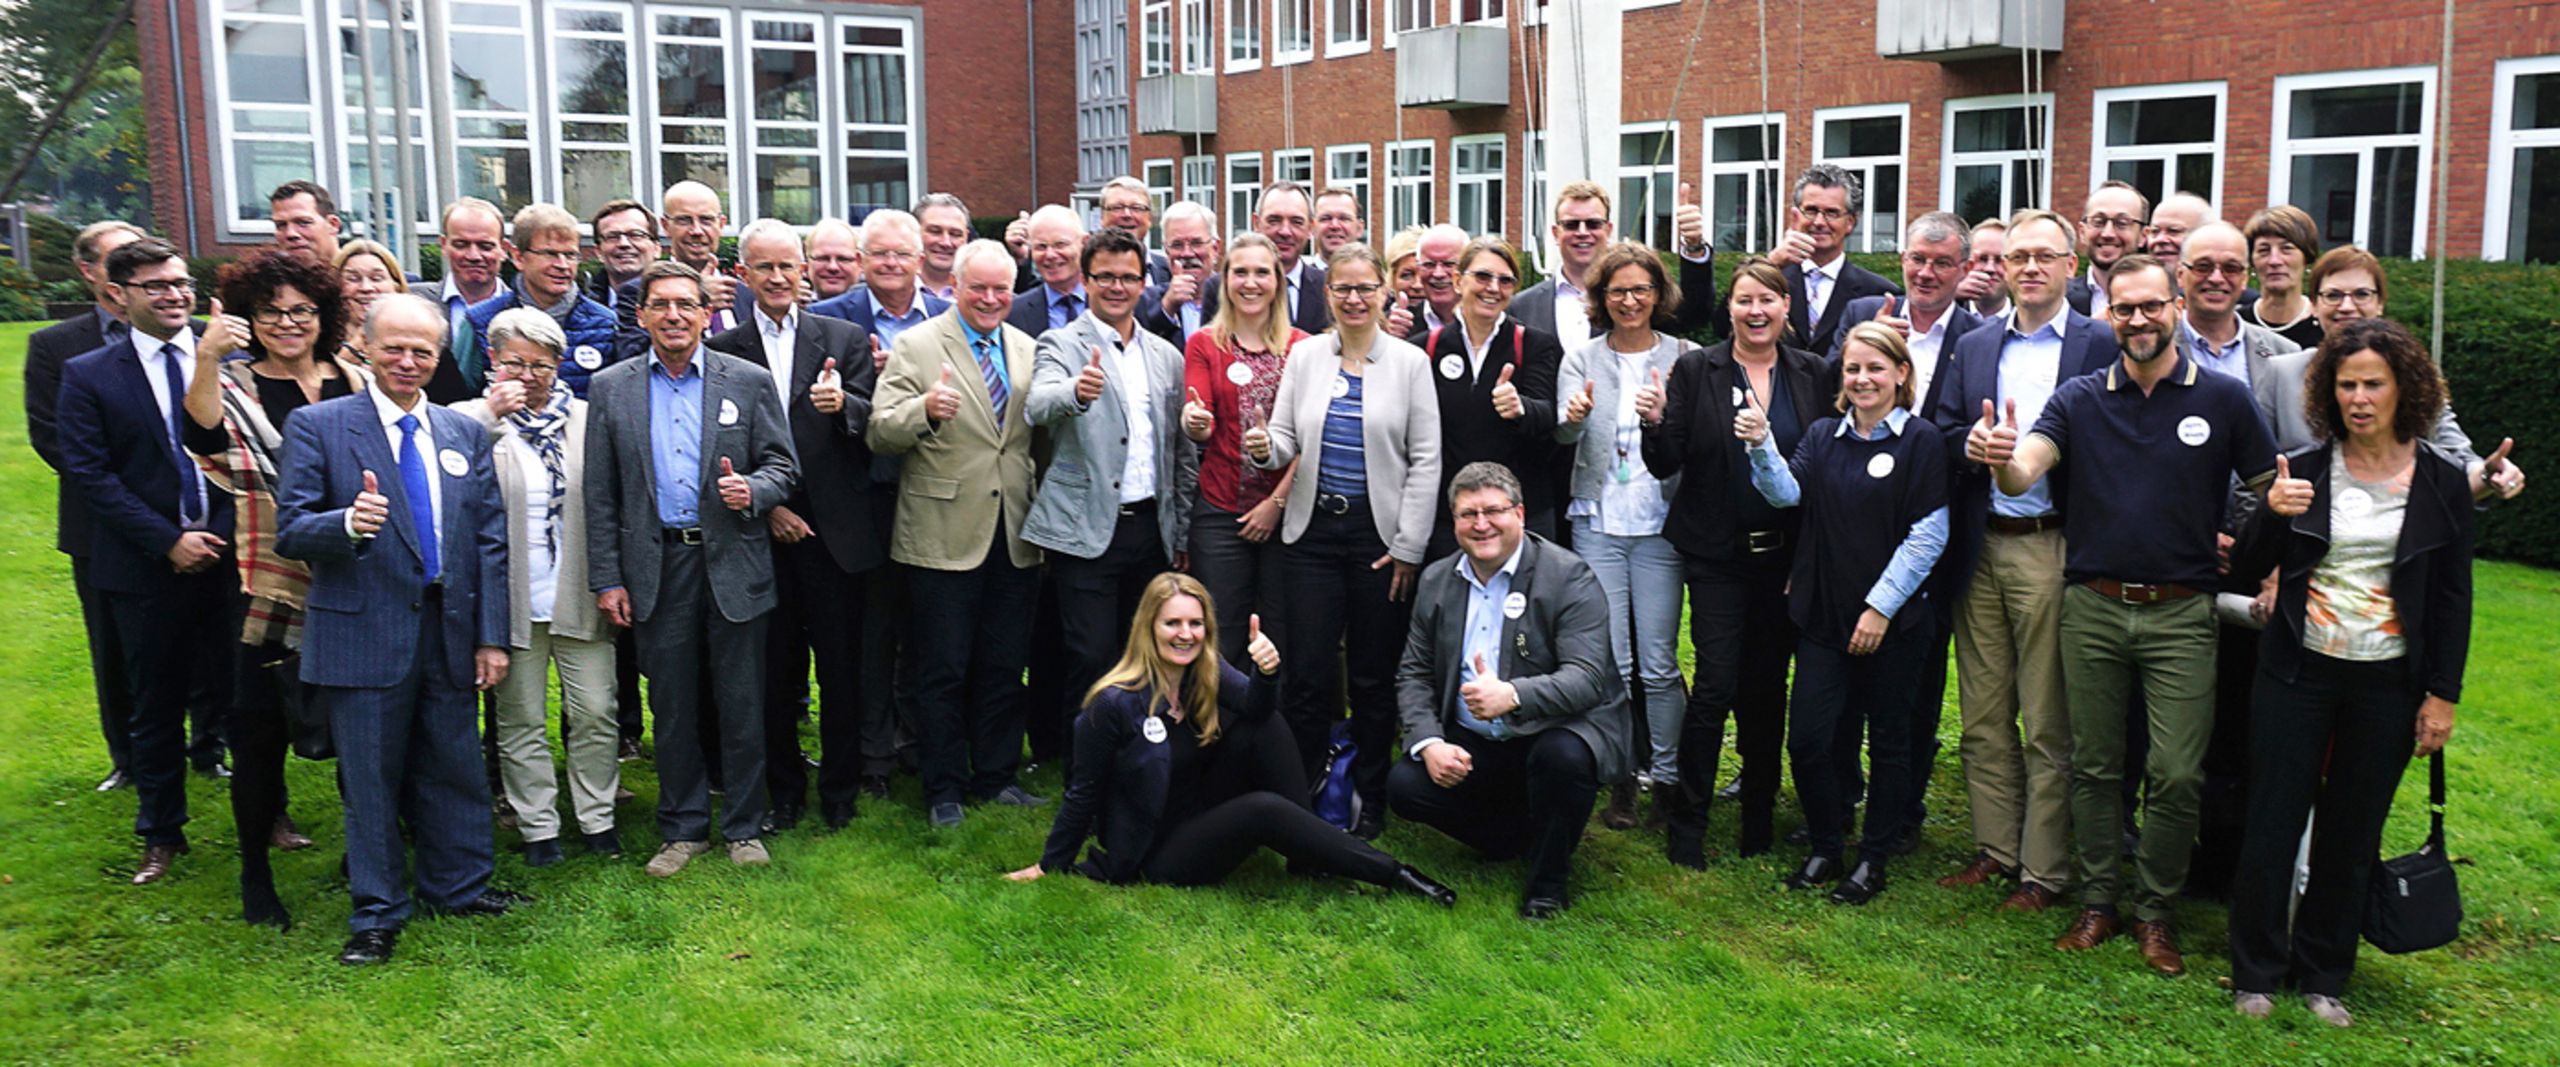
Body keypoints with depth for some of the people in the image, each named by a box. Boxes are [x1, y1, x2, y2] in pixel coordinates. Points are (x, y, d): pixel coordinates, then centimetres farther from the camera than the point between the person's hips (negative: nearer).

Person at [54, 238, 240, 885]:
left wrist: (227, 532, -10)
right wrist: (168, 540, -12)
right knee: (156, 707, 10)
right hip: (147, 567, 0)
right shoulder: (88, 375, 1)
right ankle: (162, 836, 24)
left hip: (231, 556, 0)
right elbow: (89, 473, -5)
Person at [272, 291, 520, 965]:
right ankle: (377, 913, 19)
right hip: (364, 633, -3)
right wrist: (348, 523, -29)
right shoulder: (317, 425, -1)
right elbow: (290, 531, -7)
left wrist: (492, 635, 5)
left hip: (450, 631, 4)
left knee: (454, 770, 12)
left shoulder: (466, 434, 11)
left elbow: (490, 541, 10)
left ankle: (459, 886, 28)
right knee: (370, 779, 5)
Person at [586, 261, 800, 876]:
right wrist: (606, 579, 0)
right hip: (657, 566, 1)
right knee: (671, 705, 9)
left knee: (742, 704, 5)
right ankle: (683, 829, 23)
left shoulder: (750, 382, 3)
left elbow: (783, 467, 4)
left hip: (733, 563, -1)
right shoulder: (611, 388, 6)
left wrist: (752, 490, -19)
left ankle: (743, 827, 19)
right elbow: (600, 494, 5)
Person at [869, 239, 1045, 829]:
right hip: (944, 536, -4)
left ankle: (997, 776, 25)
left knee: (1005, 666, 12)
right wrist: (924, 410, -31)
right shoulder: (916, 347, -2)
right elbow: (881, 432, -11)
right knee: (942, 671, 4)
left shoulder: (1028, 350, 12)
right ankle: (943, 789, 16)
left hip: (1016, 536, 4)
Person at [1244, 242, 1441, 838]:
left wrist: (1408, 546, -5)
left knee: (1374, 674, 6)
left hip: (1379, 532, -1)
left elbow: (1425, 460, -1)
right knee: (1308, 672, -2)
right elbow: (1286, 439, 9)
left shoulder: (1409, 362, 1)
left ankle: (1369, 801, 19)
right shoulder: (1305, 356, 6)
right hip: (1314, 531, 1)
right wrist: (1266, 448, -16)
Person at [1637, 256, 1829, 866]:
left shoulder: (1810, 373, 5)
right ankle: (1686, 825, 5)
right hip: (1717, 552, -2)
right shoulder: (1695, 370, -2)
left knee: (1767, 685, 10)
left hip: (1785, 554, 3)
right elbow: (1665, 466, -4)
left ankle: (1760, 817, 25)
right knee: (1716, 684, -7)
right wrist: (1656, 422, -24)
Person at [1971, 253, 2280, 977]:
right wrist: (1999, 459, -35)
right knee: (2094, 766, 9)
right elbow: (2023, 473, -12)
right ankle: (2097, 903, 22)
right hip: (2092, 610, 1)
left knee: (2176, 775, -2)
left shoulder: (2224, 400, 2)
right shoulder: (2080, 399, 4)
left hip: (2181, 613, -1)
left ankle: (2155, 911, 15)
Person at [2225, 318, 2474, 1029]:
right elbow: (2246, 567, 0)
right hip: (2298, 673, 0)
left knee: (2351, 835, 9)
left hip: (2387, 684, 0)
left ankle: (2323, 975, 24)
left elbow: (2453, 597, 4)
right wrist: (2272, 515, -19)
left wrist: (2442, 695, 1)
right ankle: (2257, 972, 17)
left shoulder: (2440, 482, 0)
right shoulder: (2303, 470, -1)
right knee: (2273, 824, 2)